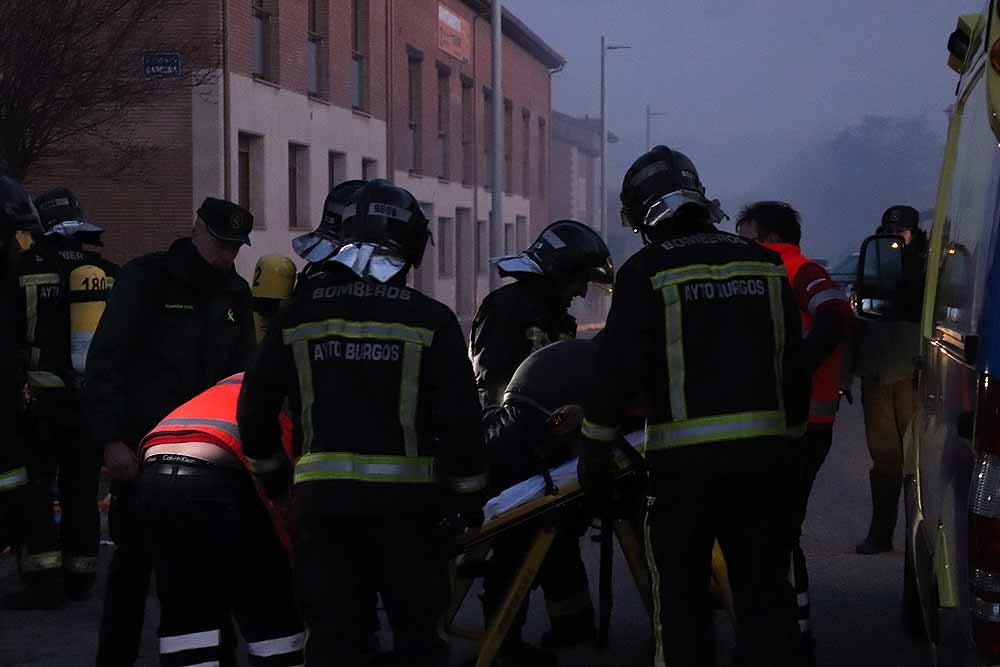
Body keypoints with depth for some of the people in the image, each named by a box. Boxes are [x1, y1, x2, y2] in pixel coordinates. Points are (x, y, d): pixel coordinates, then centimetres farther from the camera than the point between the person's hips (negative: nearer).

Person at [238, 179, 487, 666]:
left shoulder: (300, 315, 3)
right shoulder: (430, 320, -5)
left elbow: (256, 401, 7)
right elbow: (458, 416, -7)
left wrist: (268, 468, 23)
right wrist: (469, 490, 5)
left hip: (321, 497, 2)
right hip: (405, 497, -2)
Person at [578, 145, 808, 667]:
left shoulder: (646, 272, -6)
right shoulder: (765, 264, 9)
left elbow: (617, 367, -10)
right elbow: (793, 363, 13)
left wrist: (595, 449, -1)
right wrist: (790, 438, 22)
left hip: (683, 458, -4)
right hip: (762, 450, 4)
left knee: (681, 595, 7)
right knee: (764, 590, 11)